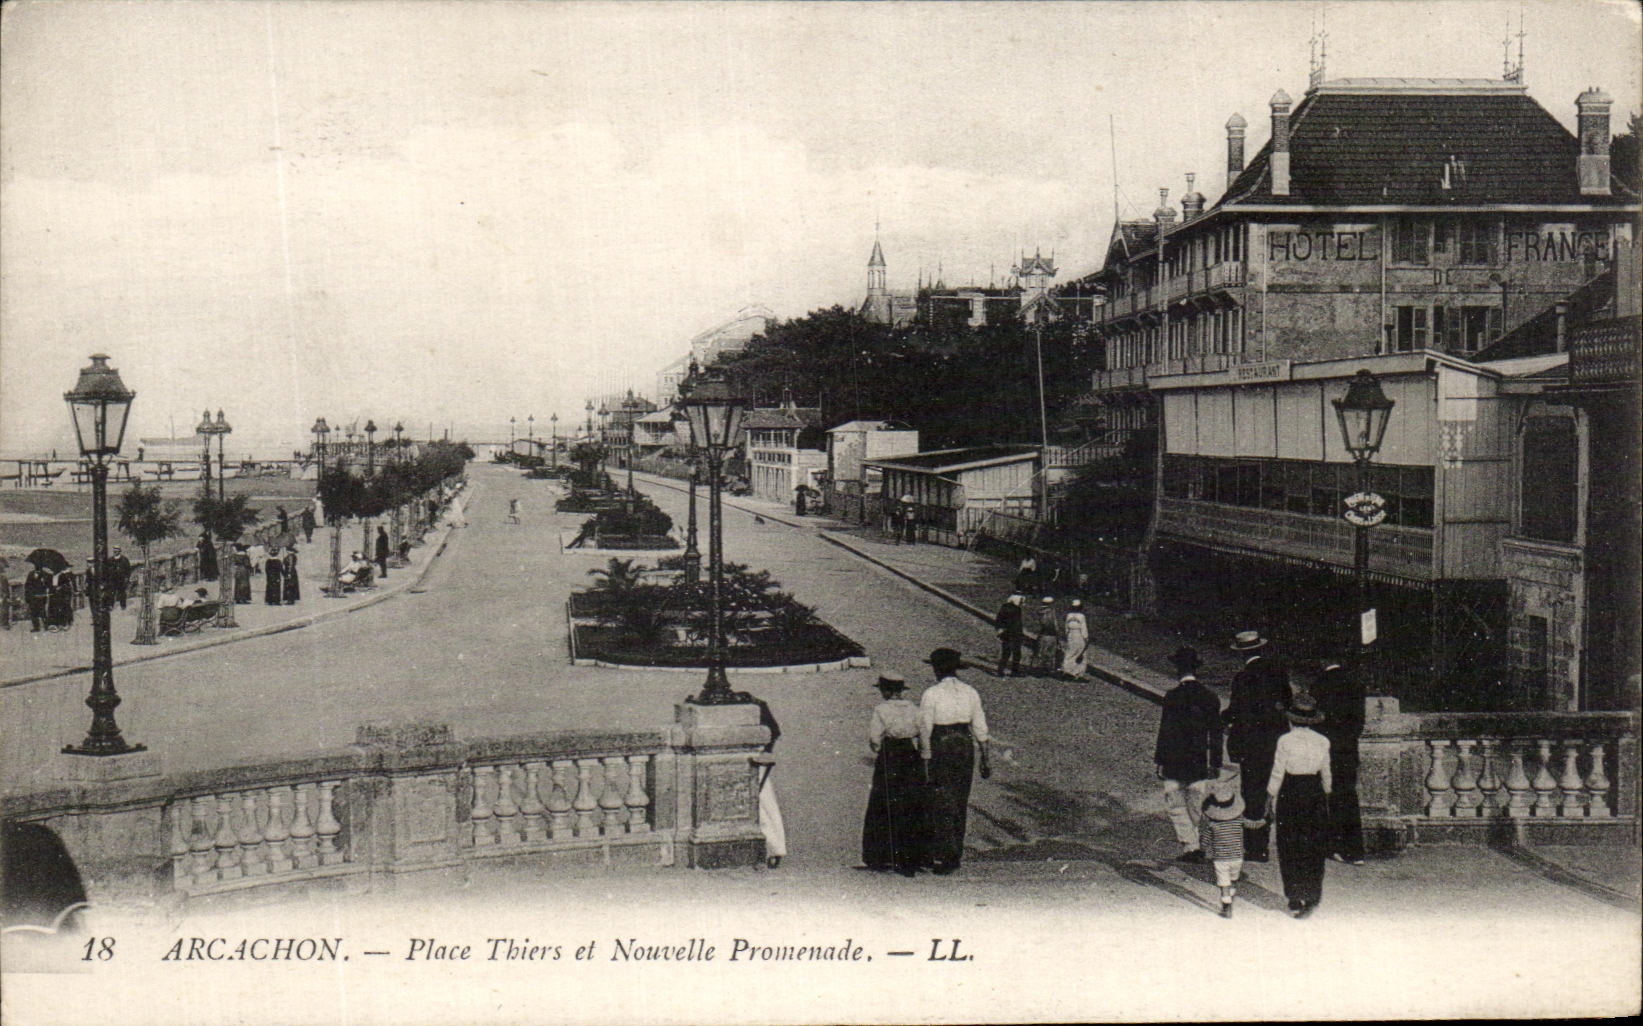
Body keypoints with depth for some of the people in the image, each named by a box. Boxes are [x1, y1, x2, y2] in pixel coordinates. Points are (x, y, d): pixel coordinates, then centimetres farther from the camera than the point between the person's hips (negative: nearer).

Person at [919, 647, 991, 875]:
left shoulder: (931, 695, -10)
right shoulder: (970, 693, 3)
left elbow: (924, 731, -10)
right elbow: (980, 728, 5)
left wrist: (925, 762, -6)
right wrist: (985, 759, 12)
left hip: (940, 749, -4)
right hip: (966, 748, 5)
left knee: (942, 804, 0)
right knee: (960, 803, 15)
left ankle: (943, 857, -2)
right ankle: (956, 854, 24)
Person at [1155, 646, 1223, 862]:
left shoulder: (1173, 697, -14)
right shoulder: (1210, 697, 0)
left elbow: (1165, 731, -12)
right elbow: (1216, 733, 5)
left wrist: (1159, 761, -4)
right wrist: (1215, 763, 13)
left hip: (1175, 763, -4)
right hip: (1199, 763, 4)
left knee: (1176, 804, 6)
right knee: (1195, 805, 16)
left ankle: (1190, 846, -4)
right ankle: (1192, 842, 24)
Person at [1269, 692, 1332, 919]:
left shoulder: (1285, 741, -11)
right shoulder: (1323, 742, 0)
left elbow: (1277, 774, -8)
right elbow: (1326, 775, 8)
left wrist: (1271, 798, 4)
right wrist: (1326, 800, 20)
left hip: (1290, 795, -3)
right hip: (1315, 796, 3)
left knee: (1290, 849, 7)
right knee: (1314, 848, 11)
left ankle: (1295, 900, 9)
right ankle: (1311, 897, 12)